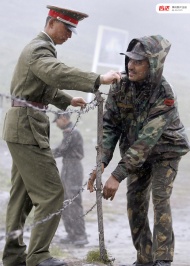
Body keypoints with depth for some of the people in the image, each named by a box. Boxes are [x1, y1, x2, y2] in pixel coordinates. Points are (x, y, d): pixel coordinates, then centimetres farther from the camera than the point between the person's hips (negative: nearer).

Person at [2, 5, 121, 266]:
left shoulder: (41, 48, 17)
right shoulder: (39, 49, -16)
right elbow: (58, 73, -37)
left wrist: (66, 100, 30)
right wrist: (99, 80, -41)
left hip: (24, 127, 11)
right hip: (27, 128, -11)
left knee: (23, 194, 12)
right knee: (51, 192, -9)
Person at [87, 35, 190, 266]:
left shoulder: (165, 96, -34)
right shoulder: (121, 85, -19)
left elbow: (146, 140, -38)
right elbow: (109, 125, -16)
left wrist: (117, 175, -43)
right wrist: (101, 162, -30)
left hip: (165, 151, -5)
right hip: (136, 152, 5)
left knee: (160, 200, -17)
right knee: (135, 203, 3)